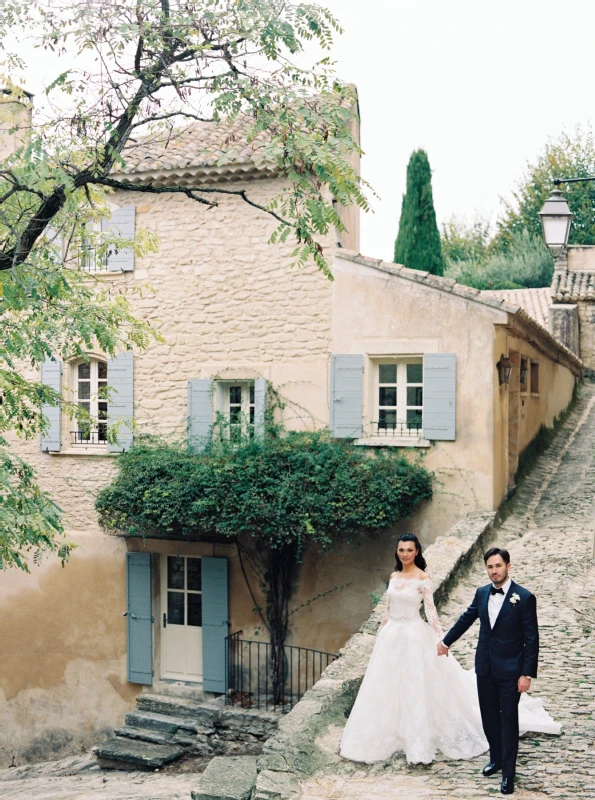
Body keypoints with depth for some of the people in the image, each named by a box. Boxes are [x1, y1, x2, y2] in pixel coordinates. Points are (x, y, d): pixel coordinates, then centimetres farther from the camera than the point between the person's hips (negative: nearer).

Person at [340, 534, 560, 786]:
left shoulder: (423, 578, -9)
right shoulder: (394, 576, 9)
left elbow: (430, 610, -12)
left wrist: (441, 639, -20)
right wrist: (380, 635, 16)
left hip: (414, 637, -6)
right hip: (392, 636, 6)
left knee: (415, 688, -1)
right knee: (387, 689, 10)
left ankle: (418, 746, 7)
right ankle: (388, 737, 23)